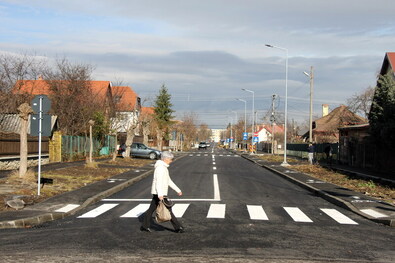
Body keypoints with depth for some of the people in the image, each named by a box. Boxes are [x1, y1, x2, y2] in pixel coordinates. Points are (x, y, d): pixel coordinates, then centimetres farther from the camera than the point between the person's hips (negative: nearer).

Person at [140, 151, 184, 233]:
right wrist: (160, 195, -33)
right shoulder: (160, 168, -16)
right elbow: (158, 182, -25)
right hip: (159, 193, -10)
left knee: (151, 209, 12)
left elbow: (169, 181, 24)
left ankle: (144, 226, 16)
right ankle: (177, 227, 0)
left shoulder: (164, 167, 17)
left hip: (158, 193, 10)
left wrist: (177, 190, 25)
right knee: (168, 209, -5)